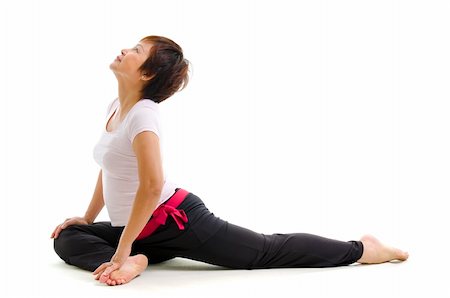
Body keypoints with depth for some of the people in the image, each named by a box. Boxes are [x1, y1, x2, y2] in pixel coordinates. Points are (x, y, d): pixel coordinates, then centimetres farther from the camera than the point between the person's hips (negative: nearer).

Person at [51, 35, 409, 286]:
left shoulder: (142, 114, -20)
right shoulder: (115, 107, 9)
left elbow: (152, 185, -30)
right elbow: (108, 171, 22)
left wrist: (123, 247, -26)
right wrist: (87, 218, 23)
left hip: (175, 220, -9)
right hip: (145, 230, 9)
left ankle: (361, 249, 8)